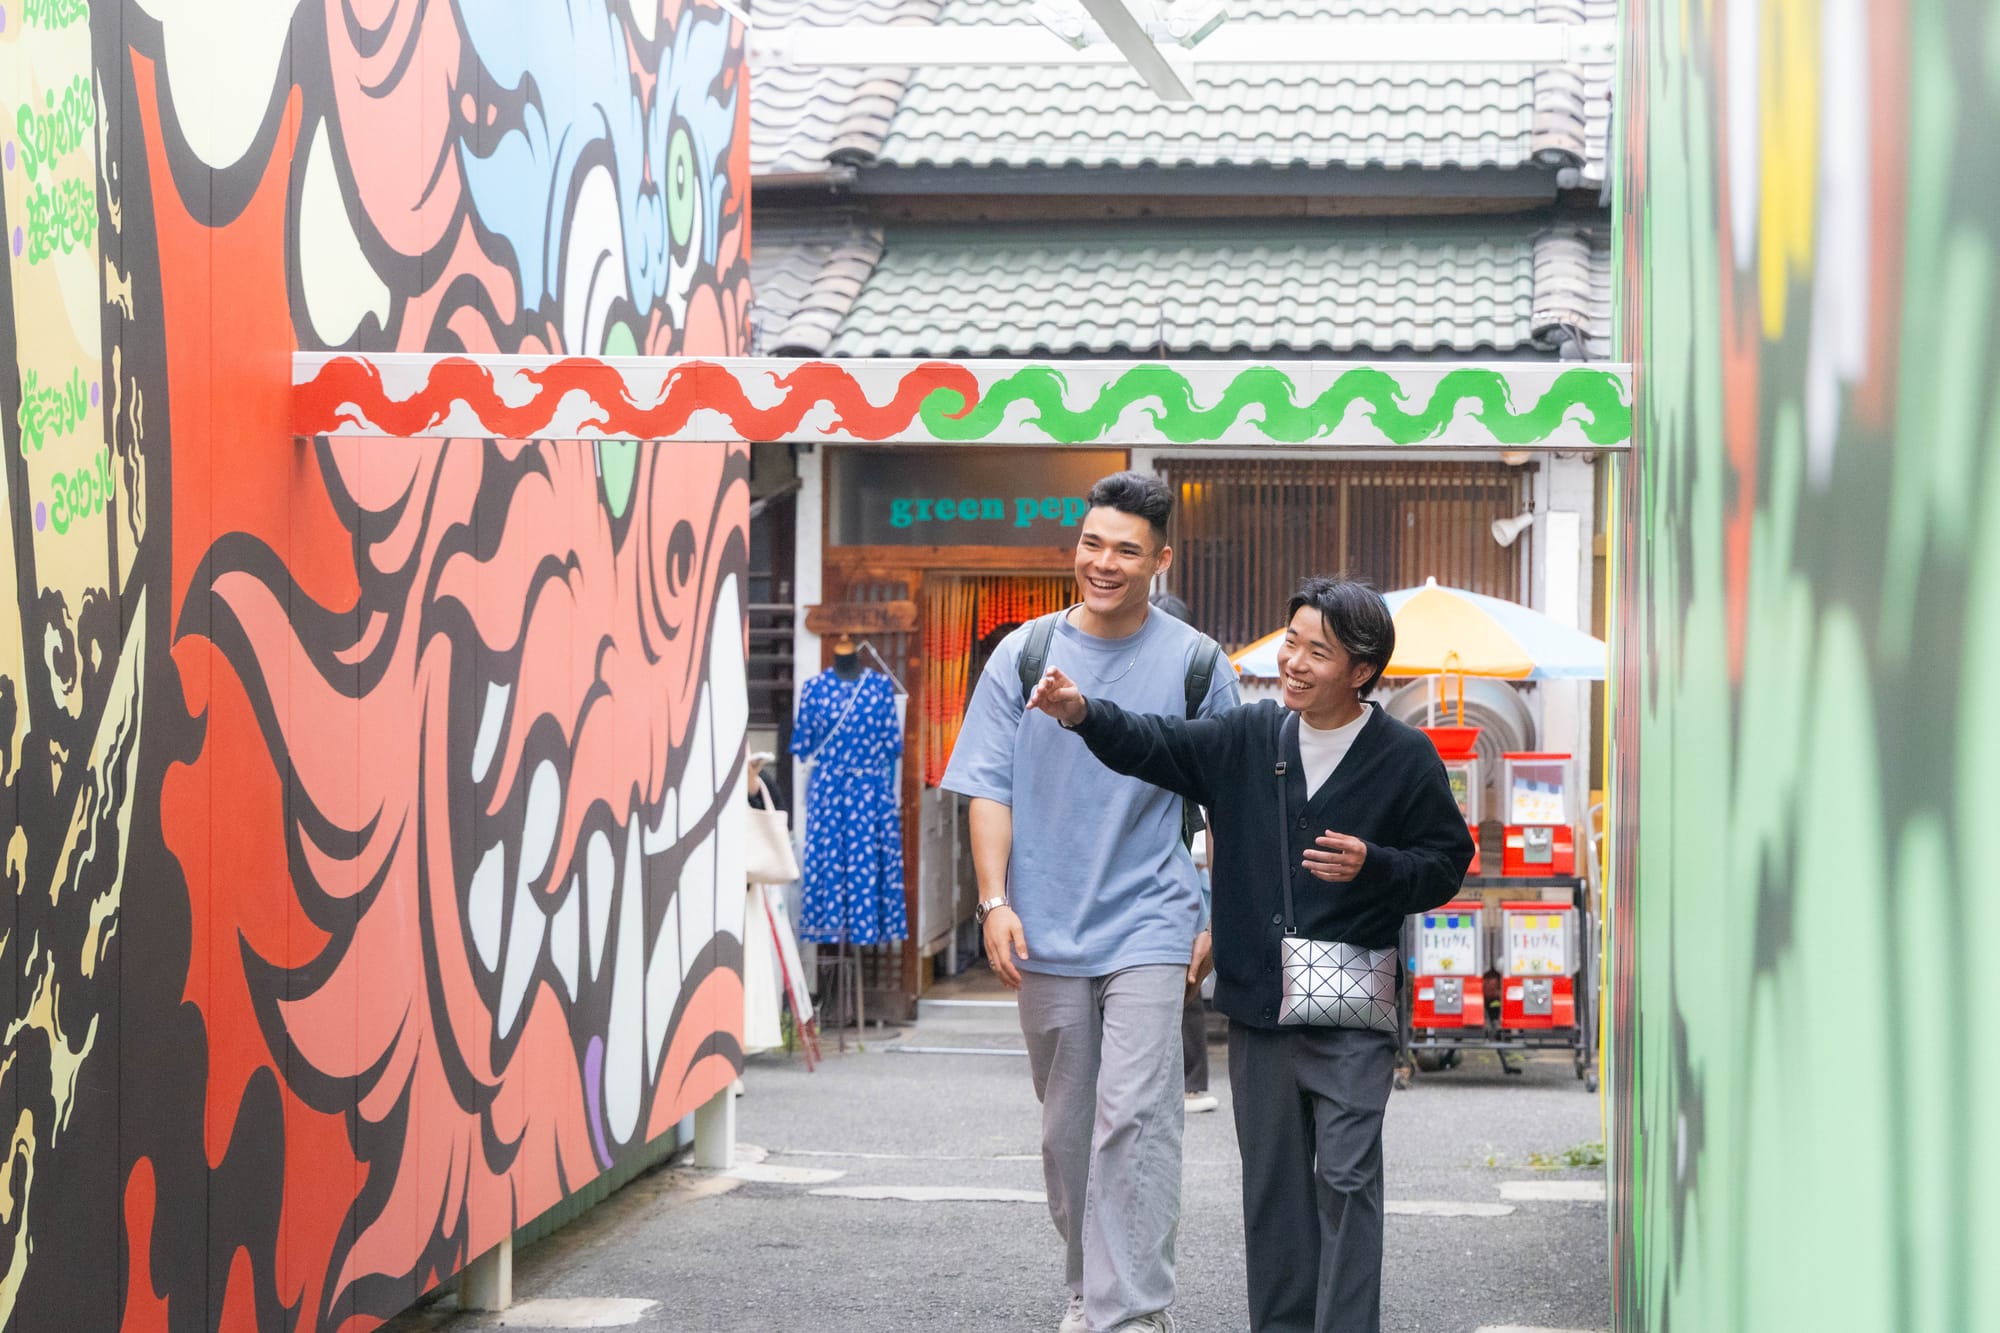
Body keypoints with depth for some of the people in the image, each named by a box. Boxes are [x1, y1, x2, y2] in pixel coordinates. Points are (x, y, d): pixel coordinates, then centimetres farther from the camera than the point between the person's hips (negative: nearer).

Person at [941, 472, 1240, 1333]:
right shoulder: (1023, 654, 3)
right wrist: (995, 901, -7)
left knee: (1134, 1118, -13)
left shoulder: (1193, 662, 0)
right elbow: (989, 788, 3)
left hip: (1150, 928, -2)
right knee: (1066, 1128, 12)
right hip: (1047, 932, 2)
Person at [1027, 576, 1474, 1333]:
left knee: (1345, 1180, -7)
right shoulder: (1248, 738, 6)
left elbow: (1447, 861, 1)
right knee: (1272, 1185, 11)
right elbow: (1154, 746, 0)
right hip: (1257, 1006, 4)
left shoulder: (1405, 758, -4)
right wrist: (1084, 712, -18)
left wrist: (1373, 867, -17)